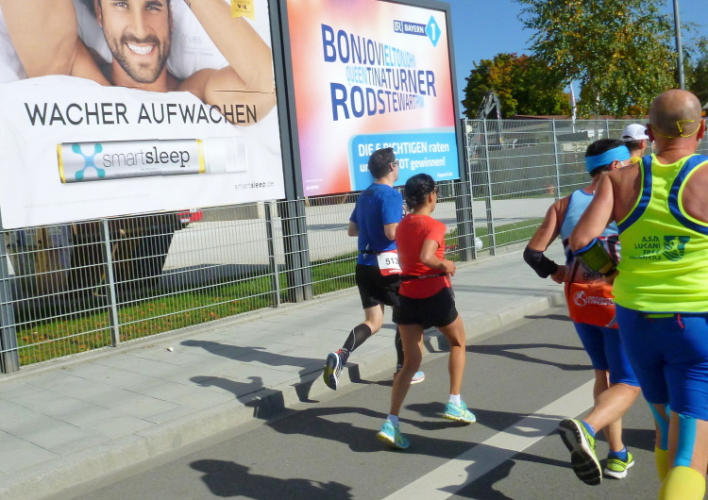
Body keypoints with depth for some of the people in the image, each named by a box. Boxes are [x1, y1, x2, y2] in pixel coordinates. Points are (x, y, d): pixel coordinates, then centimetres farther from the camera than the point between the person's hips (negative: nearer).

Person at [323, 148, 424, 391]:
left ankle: (340, 355, -14)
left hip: (364, 265, 7)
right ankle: (403, 370, 21)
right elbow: (392, 233, -21)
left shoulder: (364, 195, 13)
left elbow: (352, 230, 17)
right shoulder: (391, 195, -13)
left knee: (373, 321, 8)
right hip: (387, 265, -7)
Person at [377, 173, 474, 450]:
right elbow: (426, 257, -29)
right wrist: (445, 265, -11)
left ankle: (391, 422, -5)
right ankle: (455, 403, 23)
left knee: (411, 362, 7)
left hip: (407, 296, 6)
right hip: (435, 294, -5)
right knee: (458, 343, 23)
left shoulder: (402, 226, 9)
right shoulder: (434, 226, -13)